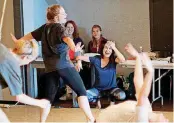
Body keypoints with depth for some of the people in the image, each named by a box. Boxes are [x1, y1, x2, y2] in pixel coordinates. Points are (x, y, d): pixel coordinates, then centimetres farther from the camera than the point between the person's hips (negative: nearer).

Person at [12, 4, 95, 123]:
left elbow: (31, 35, 28)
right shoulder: (58, 27, -6)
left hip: (50, 67, 7)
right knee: (81, 91, 0)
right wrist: (74, 48, -46)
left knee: (49, 96, 13)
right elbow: (66, 38, -27)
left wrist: (18, 41, 44)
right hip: (64, 64, -6)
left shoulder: (44, 27, 15)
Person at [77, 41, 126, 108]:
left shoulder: (113, 60, -9)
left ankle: (112, 99, 7)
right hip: (97, 88, 1)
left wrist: (114, 48, -30)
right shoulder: (96, 59, -6)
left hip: (111, 88, -1)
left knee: (122, 95, -31)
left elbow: (122, 59, -31)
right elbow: (79, 57, -10)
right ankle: (97, 99, 11)